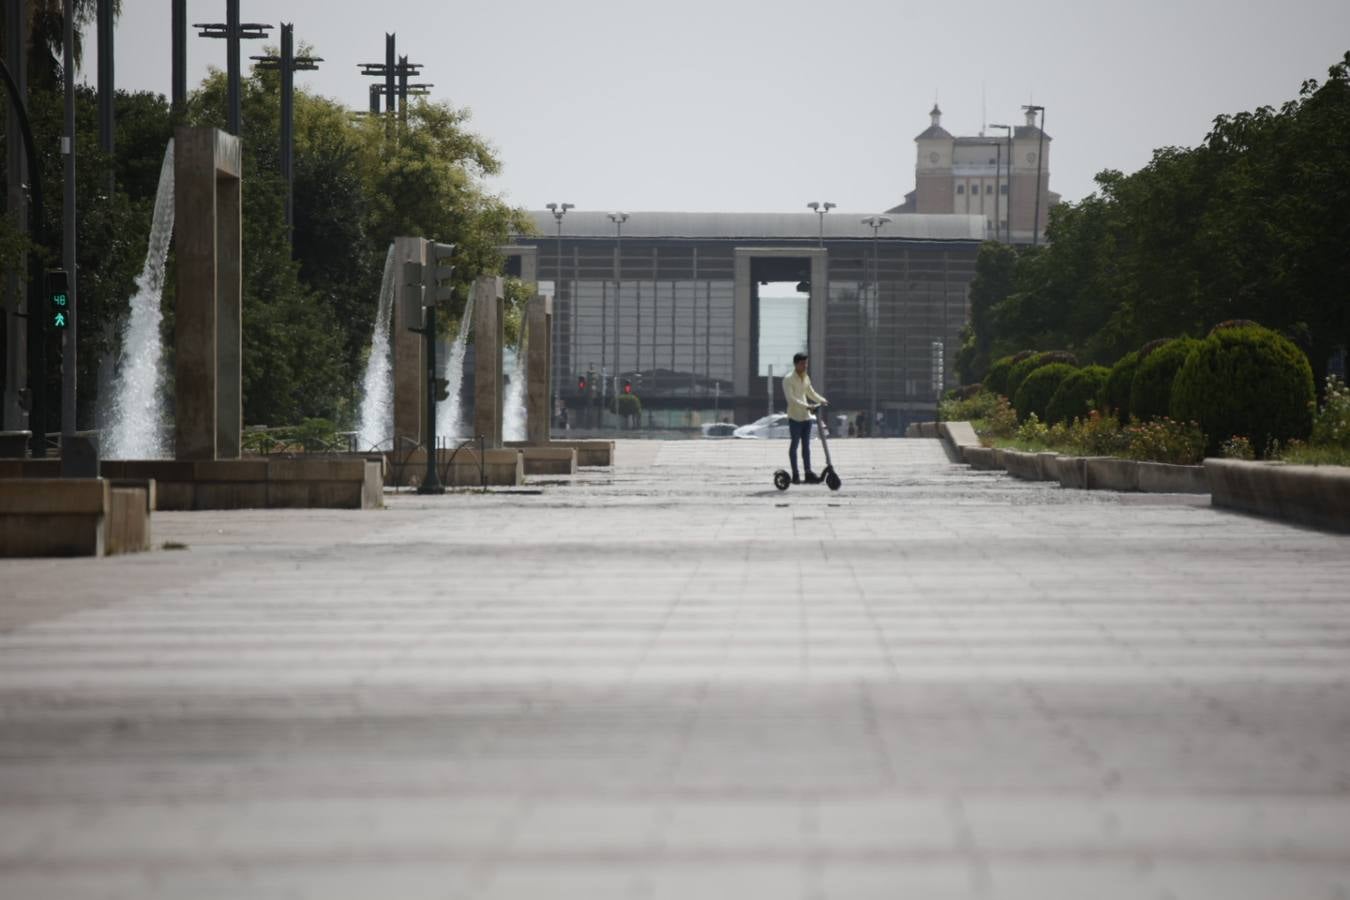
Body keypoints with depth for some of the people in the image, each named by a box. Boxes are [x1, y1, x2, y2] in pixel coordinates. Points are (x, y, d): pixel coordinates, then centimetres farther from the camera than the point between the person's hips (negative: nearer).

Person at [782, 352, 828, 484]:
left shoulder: (806, 378, 13)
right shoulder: (788, 379, -10)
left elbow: (811, 393, 24)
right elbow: (791, 398, -19)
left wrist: (821, 400, 4)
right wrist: (807, 406, -28)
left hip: (806, 415, 7)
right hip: (795, 416, -7)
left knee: (806, 444, 5)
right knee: (795, 443, -3)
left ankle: (808, 473, 3)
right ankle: (795, 475, 0)